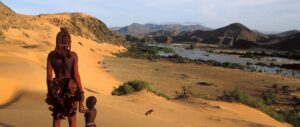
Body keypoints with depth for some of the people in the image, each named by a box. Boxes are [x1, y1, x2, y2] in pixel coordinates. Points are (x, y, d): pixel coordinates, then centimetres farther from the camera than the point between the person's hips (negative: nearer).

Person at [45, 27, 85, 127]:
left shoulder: (51, 55, -7)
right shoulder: (73, 55, -15)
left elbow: (48, 76, -5)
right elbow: (76, 75, -14)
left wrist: (49, 92, 7)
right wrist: (81, 92, -3)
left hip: (57, 90, 2)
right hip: (71, 89, -2)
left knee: (56, 119, 18)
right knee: (72, 119, 14)